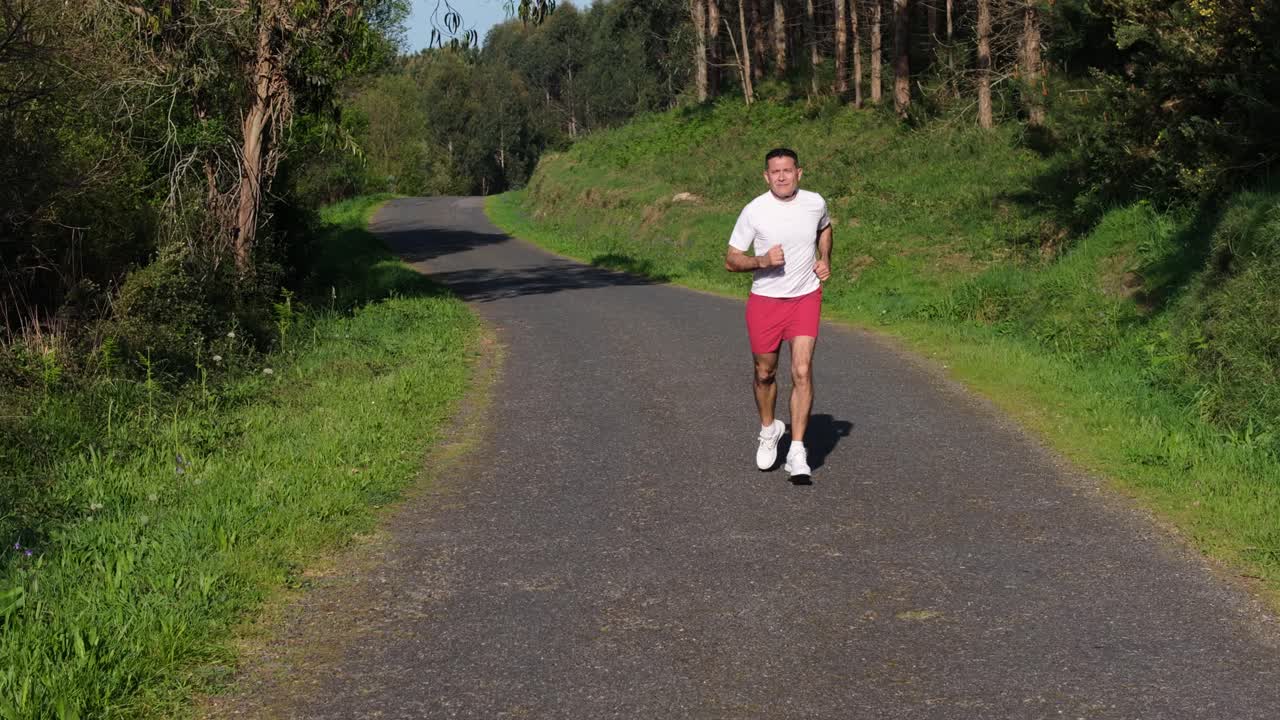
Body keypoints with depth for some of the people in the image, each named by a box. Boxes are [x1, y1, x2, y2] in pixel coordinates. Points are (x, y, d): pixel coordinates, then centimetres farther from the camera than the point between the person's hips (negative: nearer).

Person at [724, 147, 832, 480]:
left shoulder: (815, 203, -3)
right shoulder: (754, 211, -11)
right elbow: (731, 260, -6)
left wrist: (824, 261, 7)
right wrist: (762, 260, -24)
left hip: (805, 298, 0)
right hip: (764, 300, 0)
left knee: (802, 371, -14)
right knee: (765, 373, 12)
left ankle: (797, 452, -11)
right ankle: (769, 429, 40)